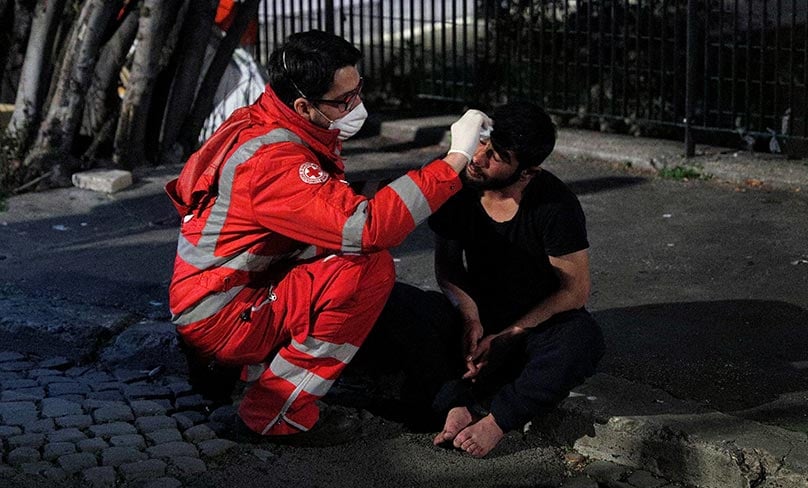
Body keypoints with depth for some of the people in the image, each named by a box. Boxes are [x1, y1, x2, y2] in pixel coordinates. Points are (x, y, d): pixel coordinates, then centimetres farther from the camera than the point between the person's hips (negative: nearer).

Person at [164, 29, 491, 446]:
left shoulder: (264, 126, 4)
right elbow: (364, 227, -37)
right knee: (371, 267, -23)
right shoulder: (273, 160, -27)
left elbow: (336, 220, 15)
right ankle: (275, 415, -11)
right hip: (221, 321, -10)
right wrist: (456, 159, -32)